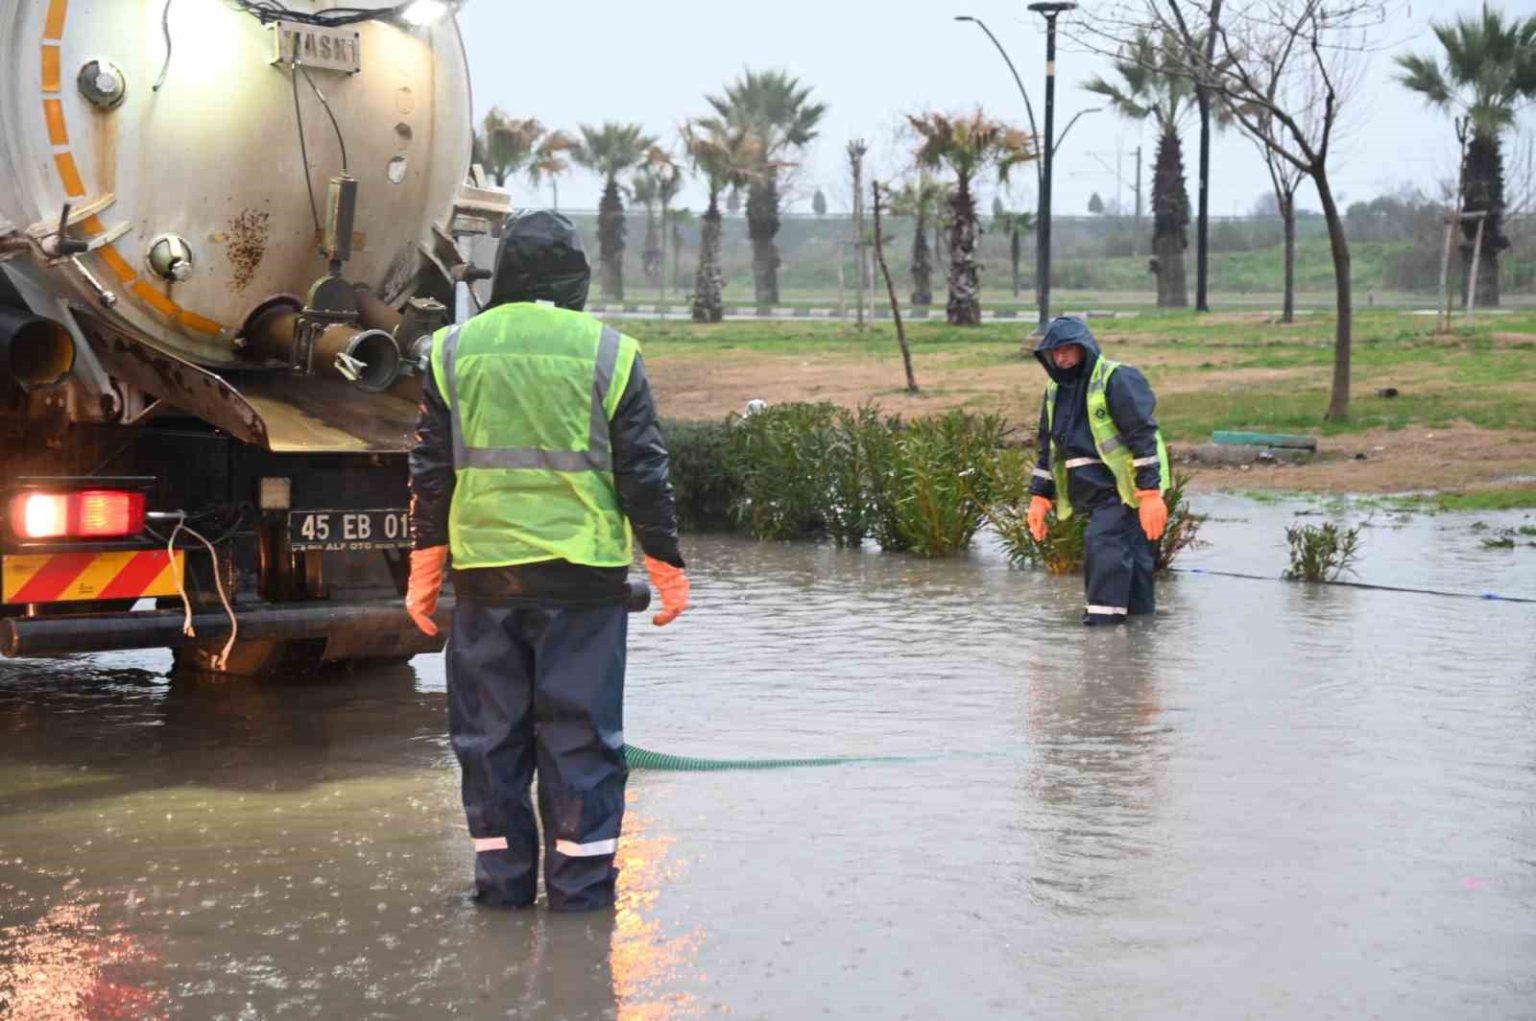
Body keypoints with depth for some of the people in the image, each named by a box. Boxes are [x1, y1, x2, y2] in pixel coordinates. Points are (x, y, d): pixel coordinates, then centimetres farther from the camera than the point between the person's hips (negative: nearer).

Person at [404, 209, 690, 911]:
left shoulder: (454, 351, 5)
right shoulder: (608, 353, -1)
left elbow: (431, 471, 7)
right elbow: (643, 473, 0)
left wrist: (424, 569, 14)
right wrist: (667, 568, 8)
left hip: (484, 572, 2)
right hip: (583, 574, -2)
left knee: (490, 731, 10)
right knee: (581, 732, 4)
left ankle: (503, 878, 14)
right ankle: (580, 882, 7)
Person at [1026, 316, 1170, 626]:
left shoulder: (1116, 380, -11)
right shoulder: (1056, 390, 14)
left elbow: (1144, 437, -16)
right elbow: (1049, 448, 21)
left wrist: (1151, 494, -22)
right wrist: (1039, 497, 15)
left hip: (1124, 489, -8)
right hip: (1096, 493, 8)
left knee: (1103, 545, -20)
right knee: (1130, 555, 11)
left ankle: (1103, 618, -20)